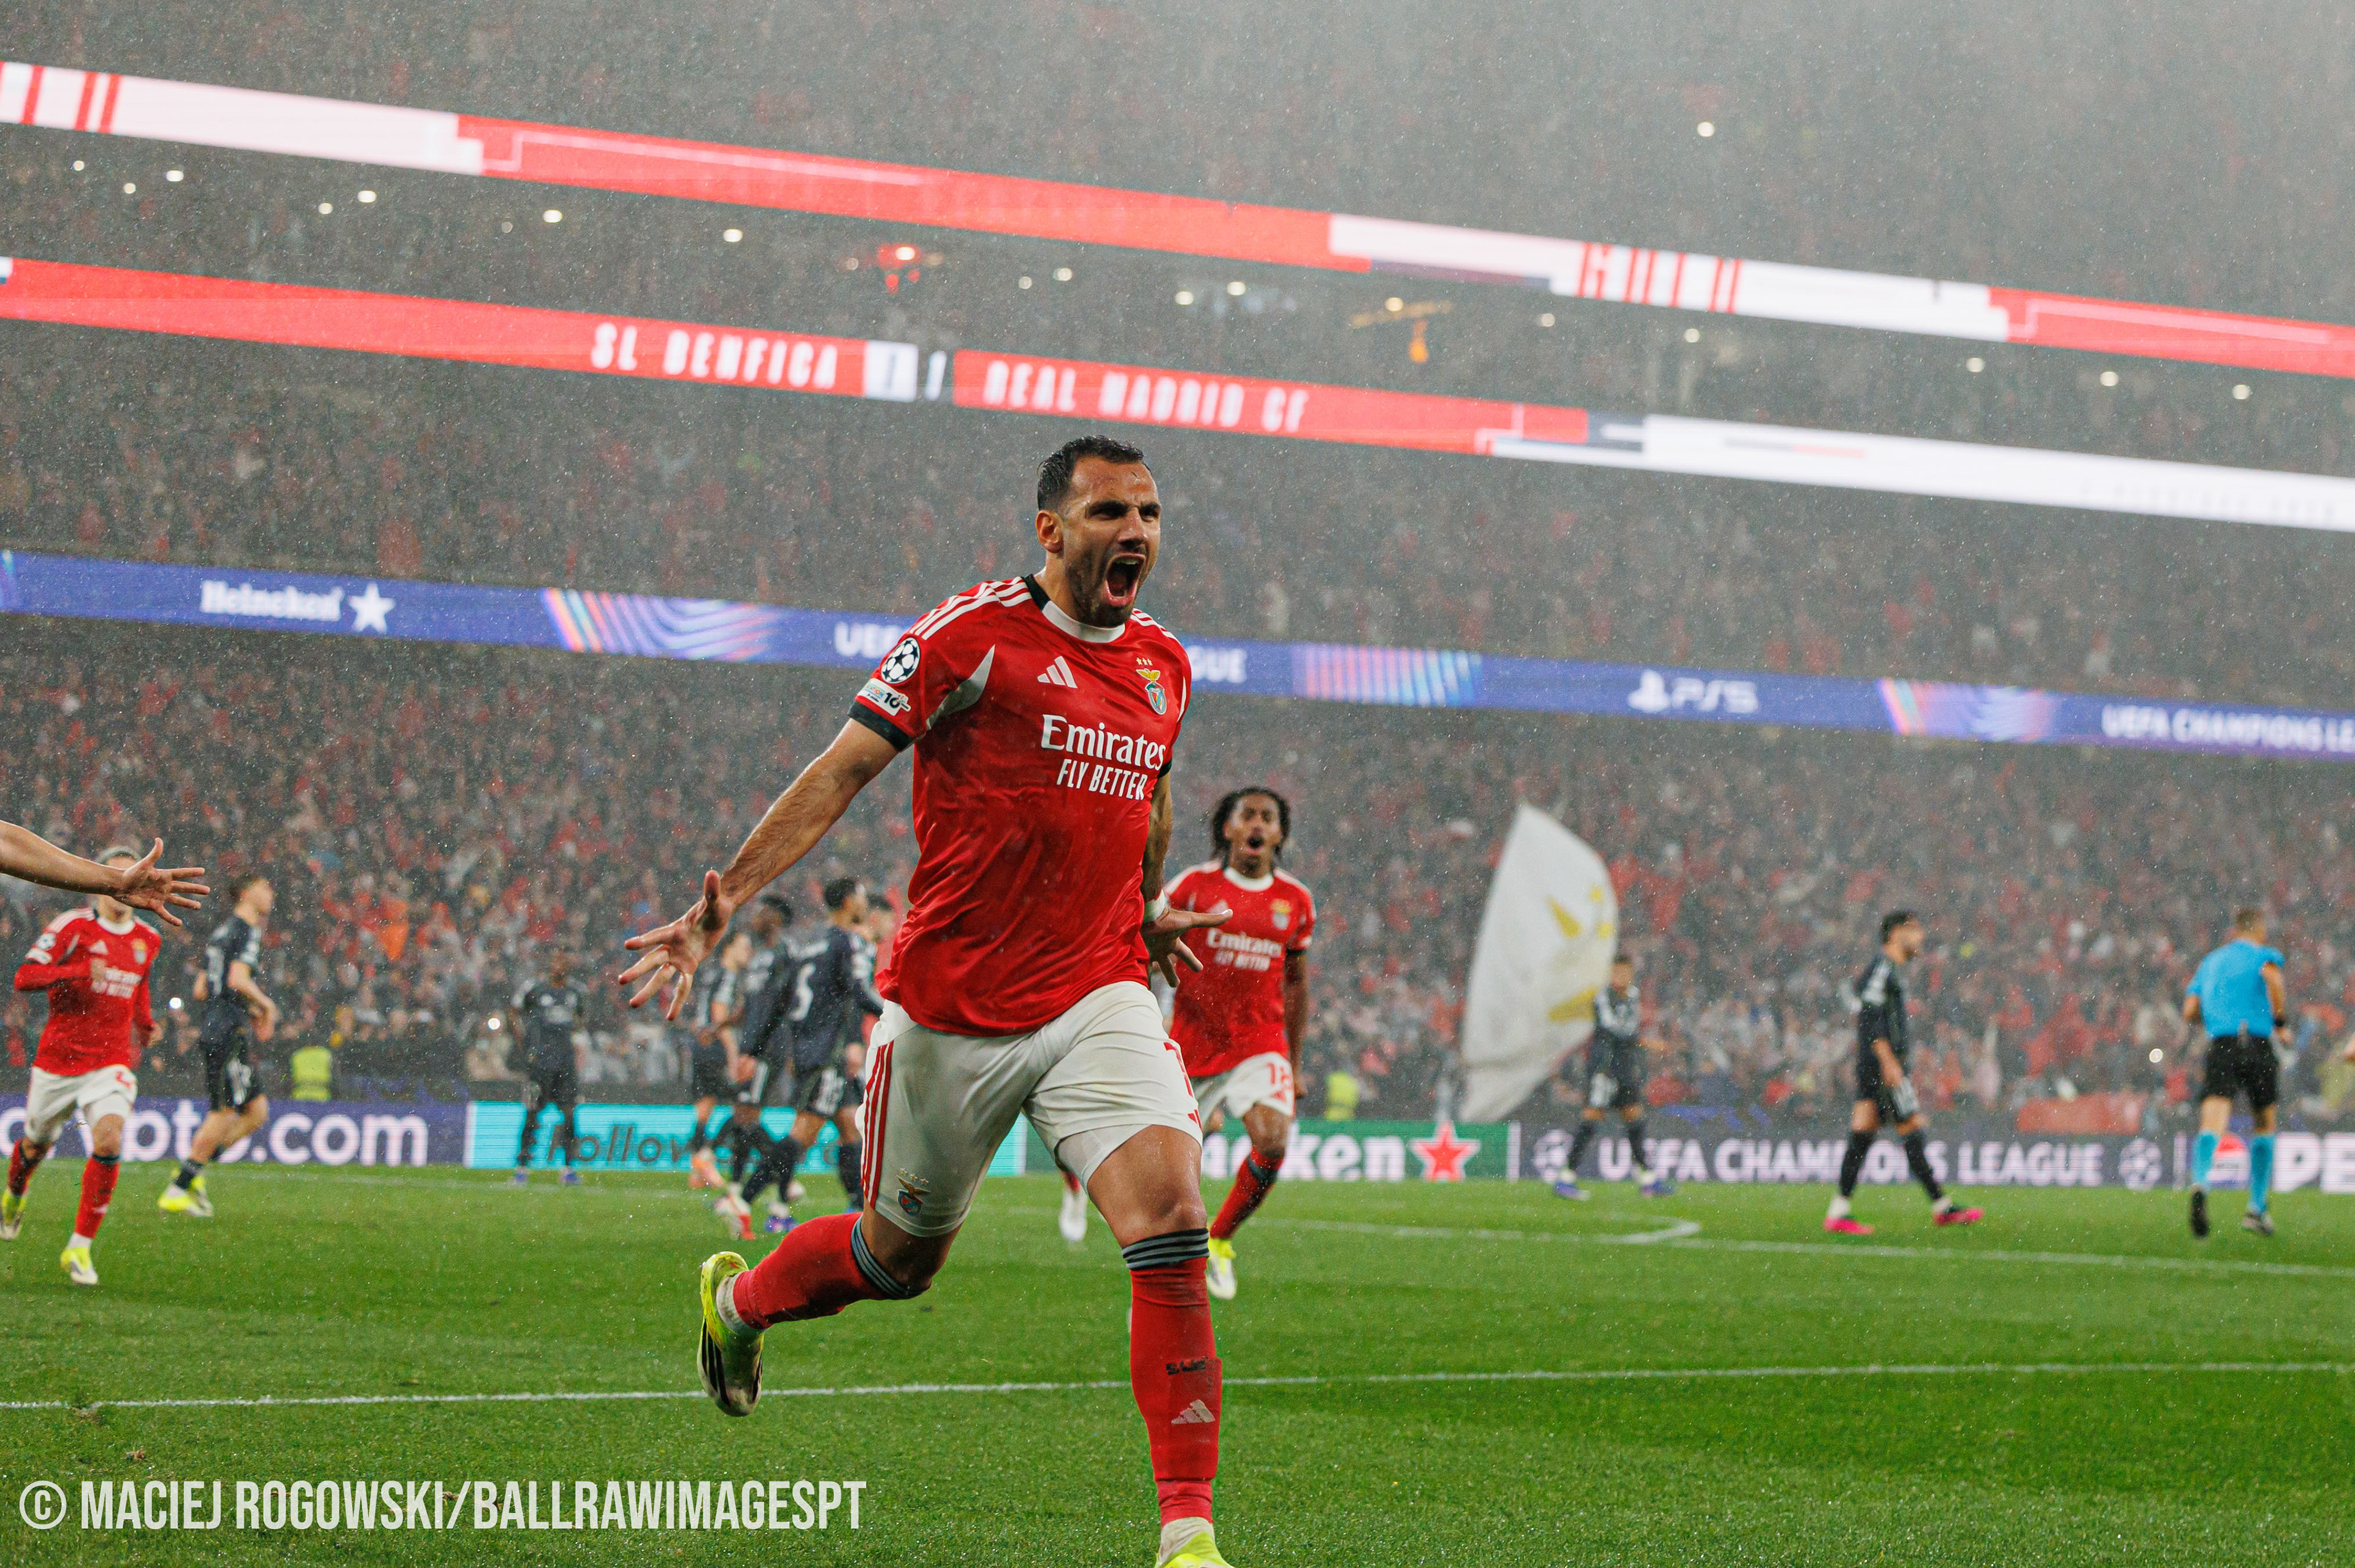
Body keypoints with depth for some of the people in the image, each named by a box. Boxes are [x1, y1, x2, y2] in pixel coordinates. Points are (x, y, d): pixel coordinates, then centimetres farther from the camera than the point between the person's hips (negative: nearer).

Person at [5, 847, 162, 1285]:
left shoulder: (147, 940, 7)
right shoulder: (73, 926, -10)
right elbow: (25, 977, -19)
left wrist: (146, 1025, 12)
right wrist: (81, 971, -31)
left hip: (111, 1061, 2)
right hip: (58, 1059, -2)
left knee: (109, 1140, -23)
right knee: (37, 1143, 17)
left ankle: (80, 1248, -15)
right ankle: (14, 1196, 54)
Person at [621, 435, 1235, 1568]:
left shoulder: (1163, 666, 9)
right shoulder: (975, 633, -9)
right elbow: (841, 772, -9)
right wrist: (722, 899, -17)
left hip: (1099, 997, 4)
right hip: (948, 1007, -3)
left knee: (1172, 1225, -18)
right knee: (900, 1256, 13)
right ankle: (739, 1301, 47)